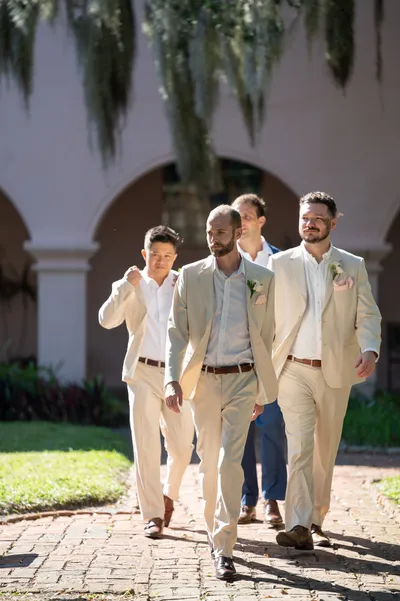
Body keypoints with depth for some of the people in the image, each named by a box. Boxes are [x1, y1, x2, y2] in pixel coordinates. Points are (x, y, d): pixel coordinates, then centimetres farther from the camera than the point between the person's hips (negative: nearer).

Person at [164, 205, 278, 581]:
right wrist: (172, 379, -11)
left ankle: (223, 548, -12)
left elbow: (265, 336, 8)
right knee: (208, 462, 11)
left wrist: (263, 390, 9)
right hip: (203, 380, 2)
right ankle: (215, 529, 31)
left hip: (242, 381, -2)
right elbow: (176, 331, 1)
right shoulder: (190, 276, 2)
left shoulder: (262, 279, 2)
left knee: (229, 462, -12)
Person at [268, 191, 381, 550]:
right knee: (299, 447, -14)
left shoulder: (353, 266, 7)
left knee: (325, 452, 11)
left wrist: (370, 350, -16)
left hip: (335, 372, 2)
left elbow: (368, 315, 4)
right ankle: (298, 527, -20)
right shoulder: (280, 264, 5)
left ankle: (316, 522, 24)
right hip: (294, 371, -2)